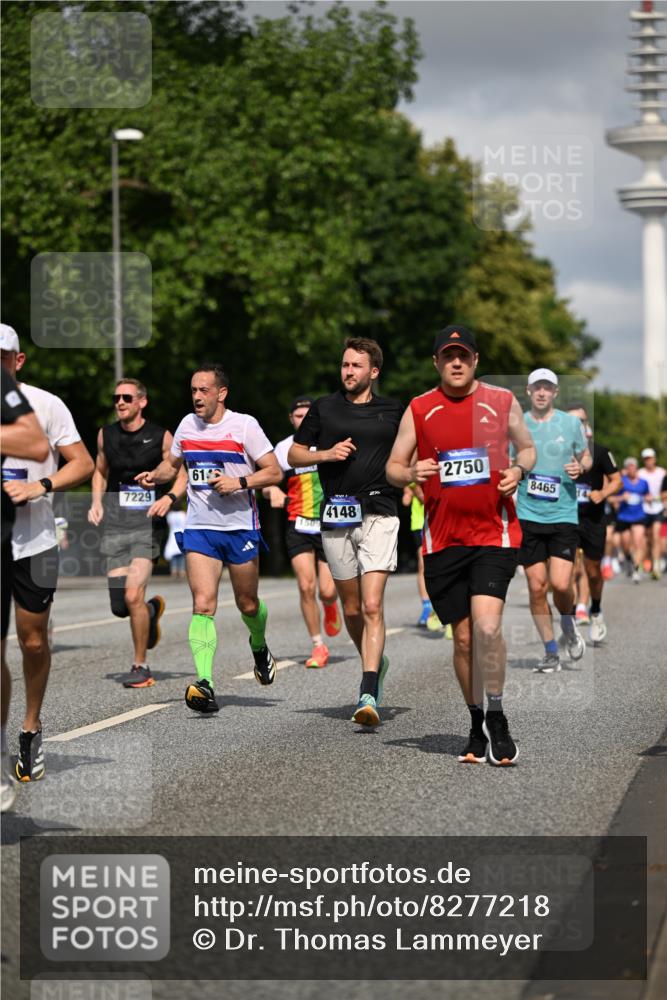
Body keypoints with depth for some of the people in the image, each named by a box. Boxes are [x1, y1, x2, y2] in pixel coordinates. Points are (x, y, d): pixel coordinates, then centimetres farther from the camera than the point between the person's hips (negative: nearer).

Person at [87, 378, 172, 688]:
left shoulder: (160, 437, -2)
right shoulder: (106, 435, 8)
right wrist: (97, 502, 8)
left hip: (148, 523, -4)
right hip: (115, 524, 4)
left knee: (133, 596, -17)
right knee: (119, 606, 0)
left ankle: (140, 666, -2)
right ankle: (152, 609, 37)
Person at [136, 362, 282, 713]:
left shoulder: (244, 425, -7)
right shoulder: (187, 425, 5)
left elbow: (274, 472, -6)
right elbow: (172, 463, 22)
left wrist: (239, 482, -20)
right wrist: (154, 476, 0)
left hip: (241, 527, -2)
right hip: (199, 528, 2)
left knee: (248, 605, 11)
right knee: (203, 604, -14)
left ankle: (259, 646, 46)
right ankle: (204, 684, -22)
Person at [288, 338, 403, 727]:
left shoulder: (394, 412, 7)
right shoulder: (324, 408, 9)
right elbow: (294, 455, 14)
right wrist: (326, 454, -4)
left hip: (379, 514, -2)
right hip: (336, 517, 3)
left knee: (372, 606, -15)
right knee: (351, 608, 11)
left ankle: (369, 695, -19)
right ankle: (375, 663, 37)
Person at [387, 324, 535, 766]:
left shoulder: (503, 402, 5)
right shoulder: (419, 410, 6)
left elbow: (527, 448, 18)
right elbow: (393, 467, 9)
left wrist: (518, 469, -5)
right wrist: (411, 473, -13)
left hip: (495, 534, -2)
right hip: (444, 540, 2)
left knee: (487, 625, -19)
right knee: (464, 637, 5)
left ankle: (496, 718, -3)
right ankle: (478, 726, 20)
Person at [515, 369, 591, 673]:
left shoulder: (571, 423, 4)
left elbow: (586, 458, 16)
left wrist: (580, 468, -6)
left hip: (563, 514, -1)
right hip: (528, 515, 1)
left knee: (561, 584, -12)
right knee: (537, 587, 0)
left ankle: (568, 625, 21)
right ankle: (550, 652, 12)